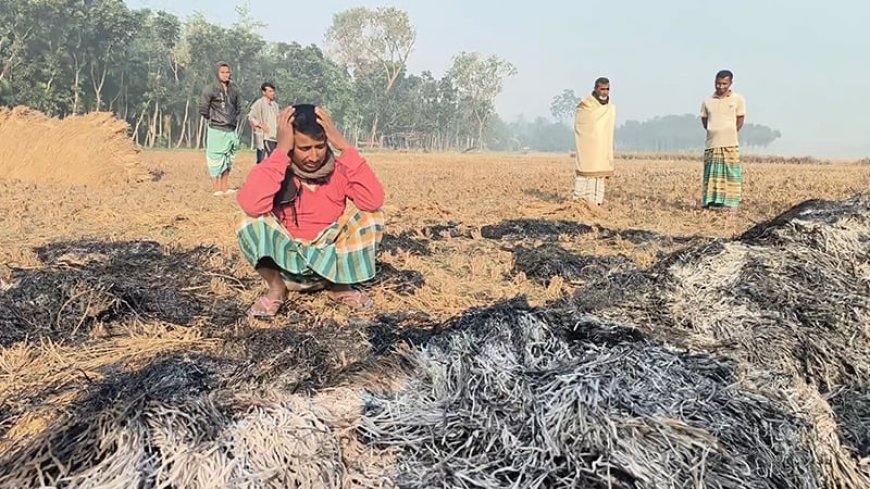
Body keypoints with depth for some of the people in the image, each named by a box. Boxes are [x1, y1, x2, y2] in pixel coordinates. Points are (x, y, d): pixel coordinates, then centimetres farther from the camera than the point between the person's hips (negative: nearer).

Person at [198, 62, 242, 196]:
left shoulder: (234, 89, 8)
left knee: (228, 160, 11)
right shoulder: (210, 89, -8)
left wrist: (234, 120, 13)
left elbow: (238, 107, 21)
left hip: (231, 130, 6)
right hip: (216, 130, -6)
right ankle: (216, 189, -2)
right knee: (216, 159, -5)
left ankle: (225, 187, 19)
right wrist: (213, 119, 5)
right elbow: (203, 109, -5)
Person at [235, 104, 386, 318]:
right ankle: (276, 289, -5)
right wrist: (280, 150, -30)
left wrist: (344, 147, -28)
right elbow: (251, 205, -35)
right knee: (249, 221, -26)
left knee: (372, 216, -19)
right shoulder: (275, 169, -12)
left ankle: (340, 285, -1)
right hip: (285, 260, -1)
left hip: (331, 259, 2)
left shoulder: (339, 169, -9)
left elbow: (374, 202, -28)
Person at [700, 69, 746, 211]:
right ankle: (710, 204, 9)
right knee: (711, 175, 4)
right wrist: (715, 134, 9)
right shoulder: (708, 101, 8)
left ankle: (732, 205, -2)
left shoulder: (738, 99, 3)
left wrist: (729, 135, 8)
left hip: (730, 145, -2)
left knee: (731, 175, -4)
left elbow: (740, 121, 8)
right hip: (711, 144, 2)